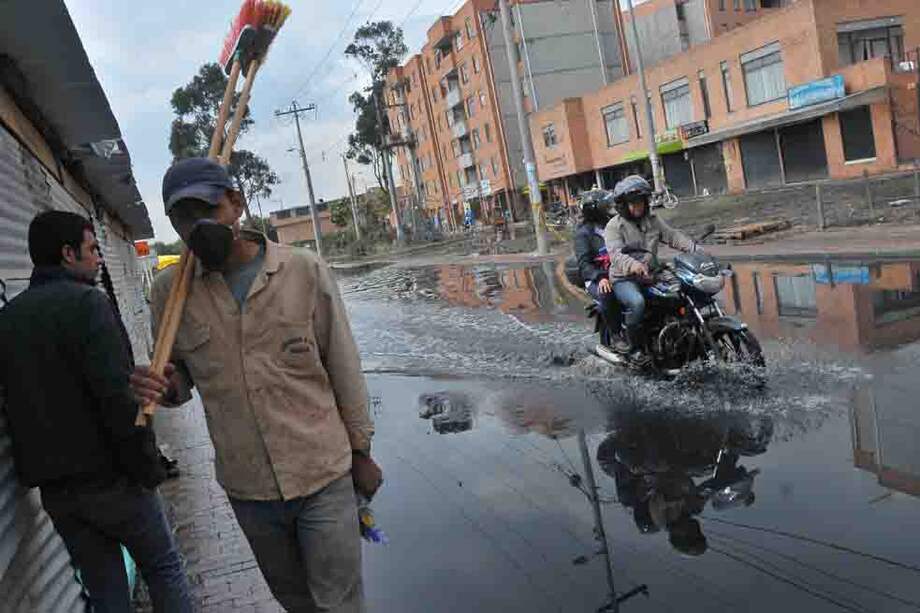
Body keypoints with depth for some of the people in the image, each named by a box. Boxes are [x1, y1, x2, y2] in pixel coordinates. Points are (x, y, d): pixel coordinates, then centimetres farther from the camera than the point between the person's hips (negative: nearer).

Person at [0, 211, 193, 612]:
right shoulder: (86, 301, -14)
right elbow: (118, 396, -22)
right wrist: (147, 468, -14)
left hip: (53, 489, 6)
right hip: (110, 479, -6)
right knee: (164, 571, 12)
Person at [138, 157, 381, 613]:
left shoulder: (306, 272, -10)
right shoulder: (170, 290, -4)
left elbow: (344, 369, -3)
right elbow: (178, 371, 8)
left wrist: (361, 453, 1)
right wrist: (166, 387, -16)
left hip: (324, 477, -3)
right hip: (247, 489, 3)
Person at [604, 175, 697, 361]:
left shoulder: (653, 220, 14)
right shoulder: (614, 226, -7)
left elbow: (672, 236, 6)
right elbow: (616, 254, -22)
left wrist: (694, 247, -12)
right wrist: (632, 264, -43)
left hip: (651, 275, 6)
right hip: (624, 278, -6)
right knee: (636, 302, -35)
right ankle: (633, 347, -16)